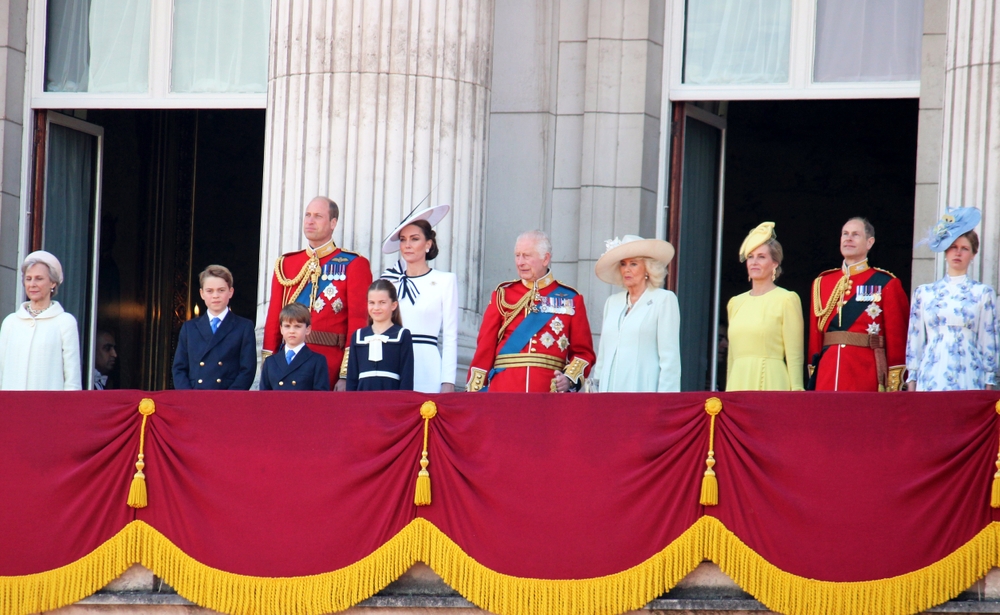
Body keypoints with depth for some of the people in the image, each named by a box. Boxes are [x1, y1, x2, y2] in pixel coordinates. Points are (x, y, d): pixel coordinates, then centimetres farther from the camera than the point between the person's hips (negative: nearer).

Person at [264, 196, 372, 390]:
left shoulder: (354, 265, 1)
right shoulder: (285, 264, 14)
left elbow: (358, 321, -5)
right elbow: (273, 318, 13)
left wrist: (347, 374, -12)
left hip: (330, 365, -4)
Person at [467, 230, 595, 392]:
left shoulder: (571, 299, 8)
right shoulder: (503, 295, 10)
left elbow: (584, 351, 9)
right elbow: (485, 348, 7)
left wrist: (570, 379, -10)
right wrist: (474, 392, -2)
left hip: (549, 391, -1)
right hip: (503, 391, 1)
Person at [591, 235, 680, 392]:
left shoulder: (664, 300, 1)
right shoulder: (612, 302, 18)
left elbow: (670, 358, -4)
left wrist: (663, 401, -11)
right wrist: (596, 389, 12)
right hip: (609, 393, 5)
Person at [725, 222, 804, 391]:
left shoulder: (786, 300, 0)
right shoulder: (735, 303, 16)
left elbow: (794, 357, -5)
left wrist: (796, 395, -11)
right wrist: (727, 393, 16)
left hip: (770, 384, -5)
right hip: (738, 384, 5)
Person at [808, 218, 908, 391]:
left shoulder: (886, 284, 3)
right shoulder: (822, 282, 14)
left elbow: (896, 338, 0)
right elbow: (815, 336, 14)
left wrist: (893, 385, -6)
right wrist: (813, 380, 8)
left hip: (866, 376, -4)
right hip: (827, 375, 4)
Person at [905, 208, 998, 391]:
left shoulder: (983, 293, 8)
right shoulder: (924, 292, 12)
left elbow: (989, 342, 6)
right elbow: (915, 340, 12)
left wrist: (989, 384, 1)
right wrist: (911, 383, 7)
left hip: (968, 378, -1)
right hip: (930, 378, 1)